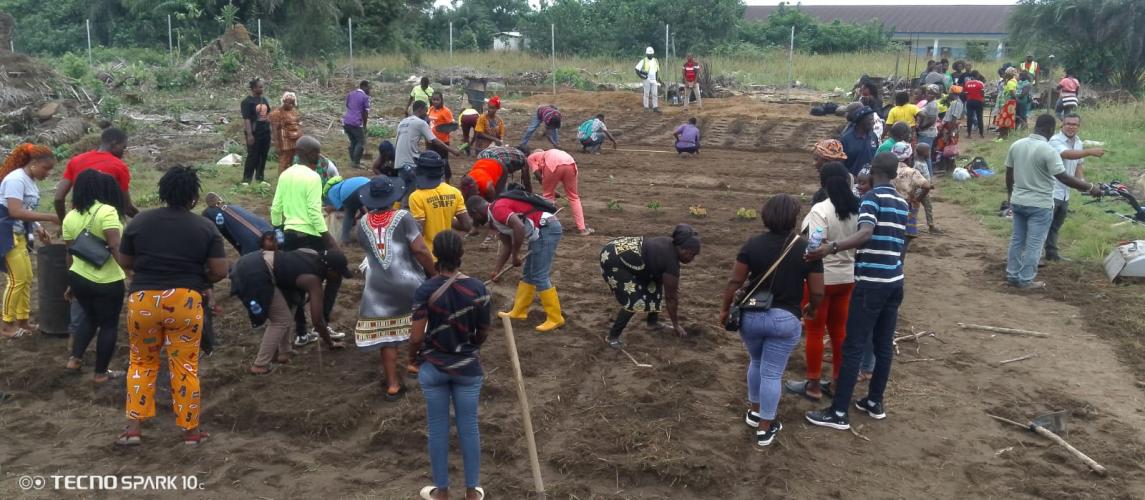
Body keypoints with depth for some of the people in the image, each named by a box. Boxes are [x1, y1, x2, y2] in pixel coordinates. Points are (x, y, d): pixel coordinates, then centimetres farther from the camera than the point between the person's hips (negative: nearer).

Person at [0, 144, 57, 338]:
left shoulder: (30, 181, 10)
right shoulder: (16, 179, -19)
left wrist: (38, 229, 6)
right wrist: (49, 217, -27)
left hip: (19, 235, 10)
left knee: (26, 278, 13)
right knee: (17, 279, -6)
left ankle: (23, 321, 23)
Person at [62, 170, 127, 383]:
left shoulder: (70, 217, 4)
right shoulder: (107, 211, -17)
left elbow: (70, 253, 10)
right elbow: (115, 248, -25)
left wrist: (71, 283, 19)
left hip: (78, 278, 7)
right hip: (107, 282, -7)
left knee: (90, 318, 28)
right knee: (109, 325, 8)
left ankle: (74, 359, 23)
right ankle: (101, 373, 15)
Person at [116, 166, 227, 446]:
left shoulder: (139, 222, 4)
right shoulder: (206, 228, -2)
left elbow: (124, 263, 11)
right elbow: (220, 271, -6)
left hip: (142, 300, 2)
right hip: (185, 301, -2)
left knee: (142, 362, 18)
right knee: (185, 366, 7)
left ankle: (133, 428, 13)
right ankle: (190, 430, 15)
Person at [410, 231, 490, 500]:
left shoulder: (425, 290, -16)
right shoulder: (478, 288, -11)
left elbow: (416, 338, -16)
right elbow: (483, 332, -1)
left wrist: (418, 352, 7)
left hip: (433, 367, -1)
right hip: (468, 367, 1)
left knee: (438, 428, 13)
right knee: (468, 427, 12)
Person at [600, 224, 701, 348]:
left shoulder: (671, 245, 7)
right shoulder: (671, 262, -17)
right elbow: (670, 297, -6)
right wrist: (676, 325, 6)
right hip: (613, 259, -10)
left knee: (654, 283, 15)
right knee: (634, 301, -9)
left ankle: (653, 322, 26)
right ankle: (612, 337, 2)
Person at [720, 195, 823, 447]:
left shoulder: (753, 244, -6)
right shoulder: (807, 249, -7)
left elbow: (734, 281, -5)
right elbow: (817, 292, -4)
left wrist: (725, 309, 9)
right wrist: (812, 309, 16)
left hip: (751, 315, 2)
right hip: (785, 319, -2)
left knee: (756, 363, 25)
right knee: (772, 372, 6)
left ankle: (755, 412, 38)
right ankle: (765, 429, 14)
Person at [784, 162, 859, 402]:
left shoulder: (821, 209, -20)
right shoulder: (856, 209, -2)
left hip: (821, 278, -6)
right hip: (846, 277, 6)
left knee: (815, 331, 5)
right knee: (839, 329, 16)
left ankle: (813, 386, 14)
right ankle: (838, 381, 26)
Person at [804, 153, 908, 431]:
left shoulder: (872, 197, -11)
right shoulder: (902, 203, 12)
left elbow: (866, 233, -29)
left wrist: (831, 248, -40)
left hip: (871, 281, -7)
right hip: (895, 280, 8)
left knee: (854, 347, -5)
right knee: (884, 345, 14)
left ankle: (839, 413, -2)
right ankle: (875, 402, 24)